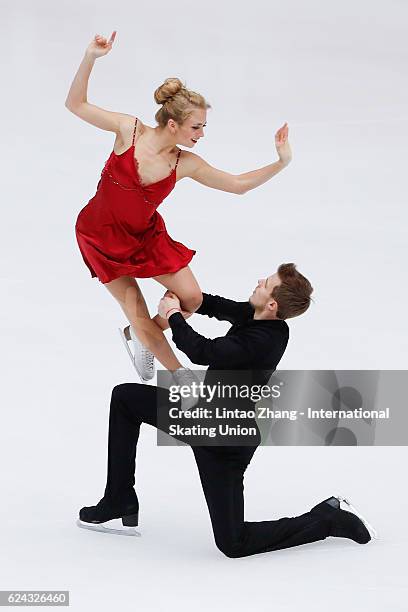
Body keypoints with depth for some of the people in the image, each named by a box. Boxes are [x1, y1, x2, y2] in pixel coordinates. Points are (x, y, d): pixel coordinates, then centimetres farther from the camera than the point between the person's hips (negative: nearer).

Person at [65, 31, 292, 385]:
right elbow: (76, 105, -17)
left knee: (191, 298, 0)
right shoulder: (130, 130, -23)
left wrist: (281, 163, -18)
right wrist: (90, 58, -28)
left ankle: (139, 336, 28)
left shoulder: (187, 164, -15)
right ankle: (178, 373, 23)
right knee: (137, 313, 0)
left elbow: (238, 184, -8)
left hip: (145, 234, 4)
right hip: (101, 235, -4)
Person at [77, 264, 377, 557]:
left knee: (233, 544, -4)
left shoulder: (262, 341, -32)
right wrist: (179, 299, -3)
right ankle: (121, 508, 16)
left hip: (225, 443, -10)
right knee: (125, 398, 11)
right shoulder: (257, 317, -5)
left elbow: (202, 352, -38)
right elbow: (219, 306, 13)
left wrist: (174, 315, -20)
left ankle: (331, 518, 10)